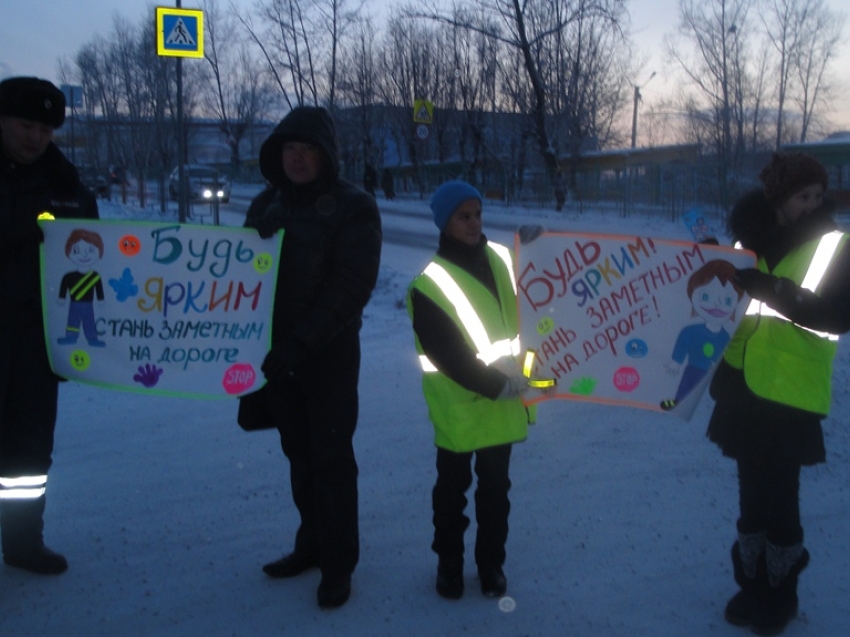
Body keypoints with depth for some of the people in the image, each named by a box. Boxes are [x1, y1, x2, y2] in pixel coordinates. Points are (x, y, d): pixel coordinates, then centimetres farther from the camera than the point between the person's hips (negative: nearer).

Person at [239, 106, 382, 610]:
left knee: (331, 457, 2)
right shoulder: (266, 204, 8)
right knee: (300, 454, 14)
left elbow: (350, 288, -16)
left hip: (329, 356, -5)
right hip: (276, 353, 5)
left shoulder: (354, 208, -9)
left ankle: (339, 563, 14)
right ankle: (312, 544, 30)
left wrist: (301, 343, -24)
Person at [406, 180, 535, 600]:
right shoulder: (430, 283, -12)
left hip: (504, 402, 4)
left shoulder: (501, 260, 2)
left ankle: (491, 561, 31)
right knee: (453, 486, 12)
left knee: (495, 486, 15)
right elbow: (445, 355, -15)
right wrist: (496, 385, -17)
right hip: (458, 404, -3)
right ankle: (448, 561, 30)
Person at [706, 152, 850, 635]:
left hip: (790, 393, -4)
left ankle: (781, 592, 20)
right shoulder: (753, 240, 9)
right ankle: (753, 581, 29)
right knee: (752, 491, 13)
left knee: (780, 496, 1)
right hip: (743, 385, 4)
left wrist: (769, 288, -27)